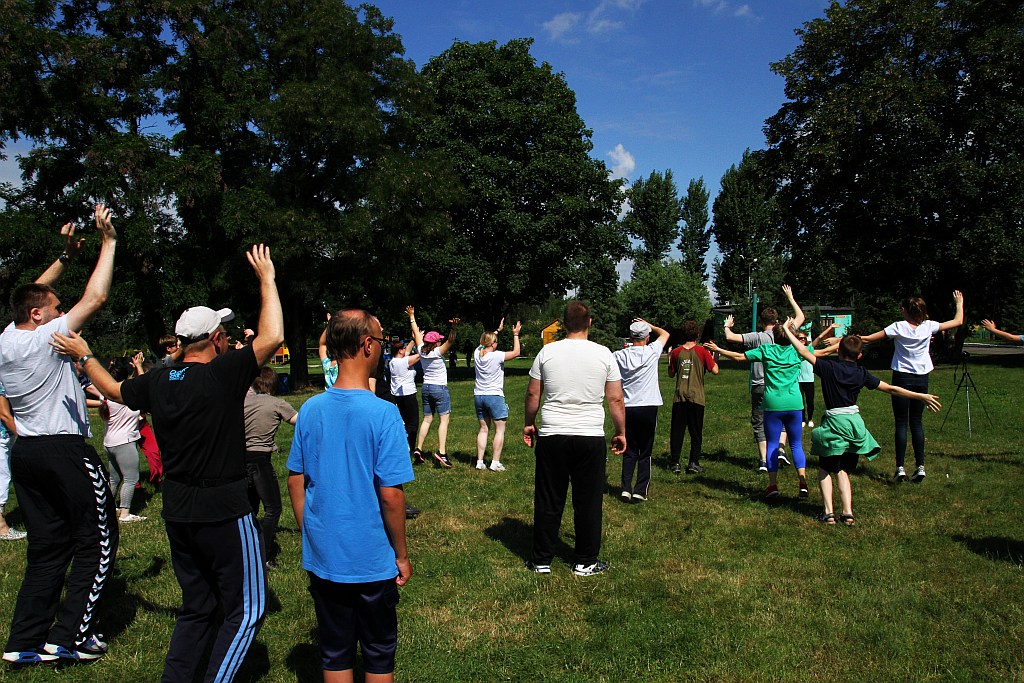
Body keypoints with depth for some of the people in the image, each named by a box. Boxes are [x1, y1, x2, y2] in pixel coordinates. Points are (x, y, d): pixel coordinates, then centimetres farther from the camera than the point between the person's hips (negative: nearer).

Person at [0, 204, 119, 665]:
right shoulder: (46, 338, -13)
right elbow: (95, 297, -14)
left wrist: (63, 257, 26)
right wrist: (108, 241, -8)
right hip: (66, 451, -8)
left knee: (47, 547, 14)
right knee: (97, 542, 3)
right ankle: (71, 636, 3)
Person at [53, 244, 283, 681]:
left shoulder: (157, 381, 2)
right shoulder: (222, 375, -18)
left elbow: (114, 390, 21)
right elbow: (272, 337, -23)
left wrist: (84, 356, 37)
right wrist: (266, 278, -12)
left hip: (178, 513, 8)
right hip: (223, 511, -7)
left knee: (197, 608, 21)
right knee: (246, 611, 5)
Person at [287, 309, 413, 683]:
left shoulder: (310, 409, -4)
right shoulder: (383, 414, -19)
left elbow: (295, 482, 3)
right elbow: (390, 494, -18)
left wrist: (310, 536, 15)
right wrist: (401, 555, -5)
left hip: (322, 557, 4)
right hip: (371, 561, -4)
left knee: (334, 653, 19)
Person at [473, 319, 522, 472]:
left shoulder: (477, 353, 2)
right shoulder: (496, 356, -15)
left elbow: (486, 341, 22)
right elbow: (516, 352, -7)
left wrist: (498, 330, 28)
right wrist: (515, 334, 3)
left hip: (478, 396, 6)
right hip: (495, 396, -6)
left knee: (483, 429, 13)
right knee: (500, 430, 1)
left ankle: (480, 462, 11)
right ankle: (495, 462, -3)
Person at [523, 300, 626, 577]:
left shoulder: (547, 352, -1)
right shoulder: (603, 354, -2)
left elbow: (532, 394, 4)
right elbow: (616, 400, 1)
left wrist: (528, 423, 19)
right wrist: (621, 432, 13)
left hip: (551, 436, 1)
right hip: (591, 437, -1)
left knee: (548, 501, 10)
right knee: (588, 502, 10)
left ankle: (541, 560, 21)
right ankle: (586, 562, 20)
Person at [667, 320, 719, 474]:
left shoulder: (676, 352, 1)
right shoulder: (702, 351, -5)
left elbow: (671, 374, 9)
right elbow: (715, 371, -4)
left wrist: (669, 359, 24)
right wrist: (713, 357, 12)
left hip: (680, 397, 1)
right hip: (697, 398, -1)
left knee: (677, 431, 8)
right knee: (696, 432, 8)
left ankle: (674, 462, 9)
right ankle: (694, 463, 7)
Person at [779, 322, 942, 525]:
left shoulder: (828, 367, -8)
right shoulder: (861, 374, 2)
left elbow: (804, 352, -7)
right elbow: (890, 389, 4)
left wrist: (787, 331, 3)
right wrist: (922, 397, 12)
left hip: (833, 423, -4)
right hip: (854, 423, 4)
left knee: (825, 470, 9)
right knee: (843, 471, 14)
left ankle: (828, 512, -1)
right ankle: (848, 513, 5)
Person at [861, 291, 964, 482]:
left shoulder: (899, 327, -11)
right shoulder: (929, 326, -4)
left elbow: (867, 339, -10)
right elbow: (958, 321, 10)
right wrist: (959, 303, 26)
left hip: (902, 378, -3)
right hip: (921, 379, 3)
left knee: (901, 424, 1)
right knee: (916, 422, 10)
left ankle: (901, 468, -2)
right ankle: (920, 467, 7)